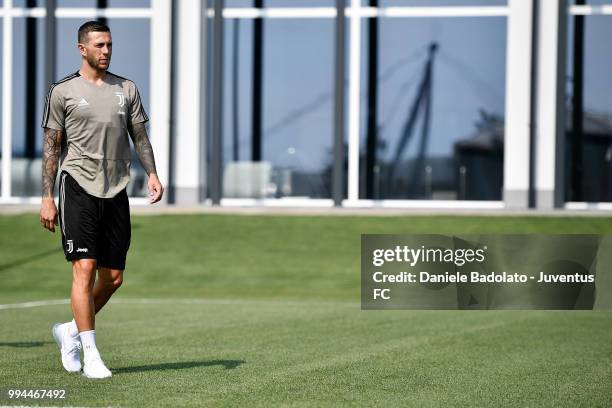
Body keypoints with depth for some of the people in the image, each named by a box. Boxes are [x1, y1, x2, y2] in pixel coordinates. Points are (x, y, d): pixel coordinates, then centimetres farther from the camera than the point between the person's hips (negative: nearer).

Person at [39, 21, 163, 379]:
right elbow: (52, 147, 2)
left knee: (113, 278, 5)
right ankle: (91, 356, -10)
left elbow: (140, 136, 14)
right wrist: (47, 198, -4)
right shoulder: (63, 91, 1)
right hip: (79, 188, -4)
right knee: (85, 269, -12)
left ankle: (71, 331, 27)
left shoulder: (126, 89, 12)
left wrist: (152, 174, -3)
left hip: (116, 192, 4)